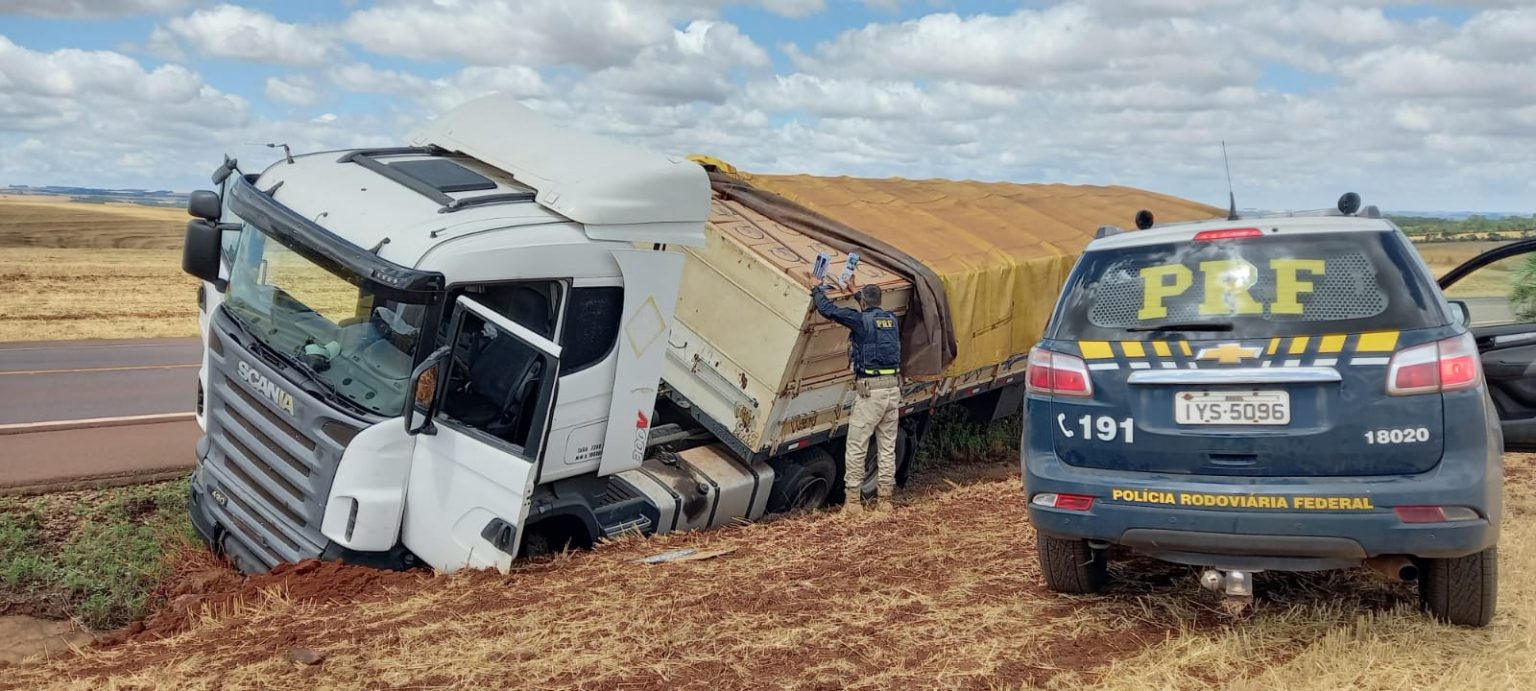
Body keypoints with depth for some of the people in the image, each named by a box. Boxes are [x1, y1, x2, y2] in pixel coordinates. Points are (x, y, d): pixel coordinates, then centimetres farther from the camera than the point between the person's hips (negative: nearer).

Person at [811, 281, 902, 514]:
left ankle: (853, 500, 3)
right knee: (888, 447, 12)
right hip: (893, 389, 6)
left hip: (870, 391, -6)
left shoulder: (861, 320, -7)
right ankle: (885, 499, 15)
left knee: (856, 447, 2)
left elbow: (828, 310, -7)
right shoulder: (891, 319, 12)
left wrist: (818, 292, 14)